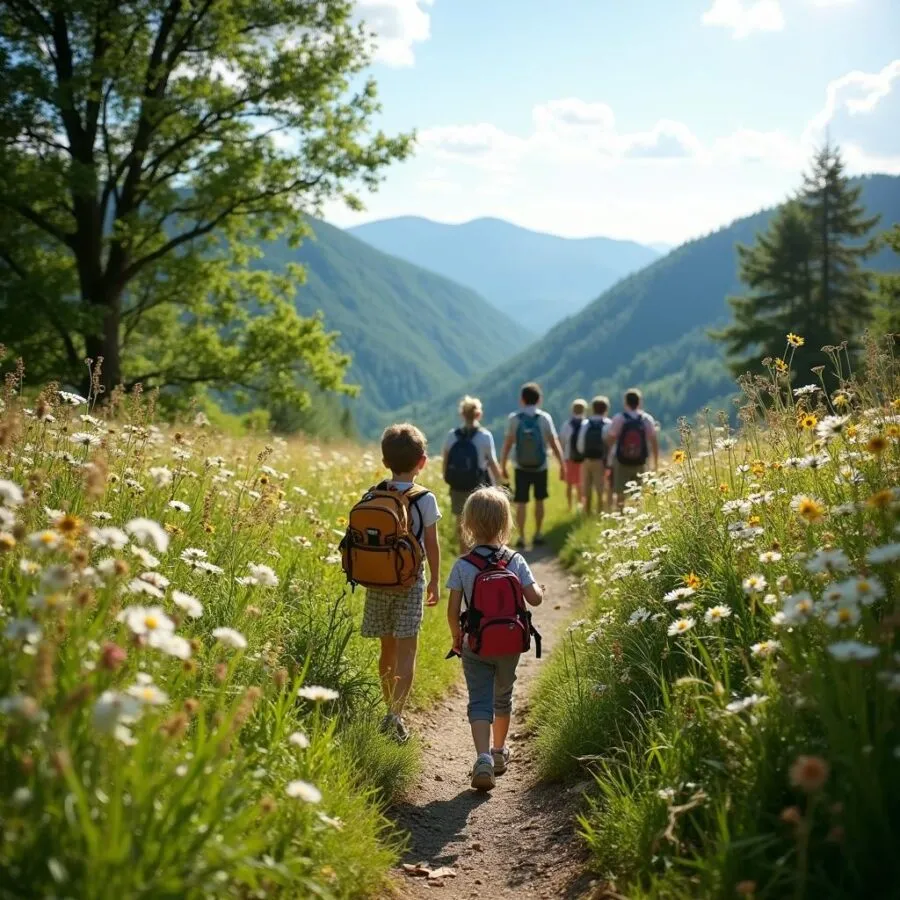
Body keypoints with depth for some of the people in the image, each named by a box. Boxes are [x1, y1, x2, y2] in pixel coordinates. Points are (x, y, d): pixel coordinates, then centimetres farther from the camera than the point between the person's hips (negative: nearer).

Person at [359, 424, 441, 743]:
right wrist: (435, 580, 6)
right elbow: (431, 544, -5)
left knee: (388, 648, 15)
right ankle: (396, 713, -17)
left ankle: (390, 709, 26)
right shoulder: (425, 499, -8)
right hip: (410, 581, -3)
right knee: (406, 650, -3)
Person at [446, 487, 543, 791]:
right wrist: (540, 589, 11)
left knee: (479, 702, 1)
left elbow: (453, 610, -10)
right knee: (502, 698, 22)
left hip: (475, 646, -2)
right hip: (509, 644, 2)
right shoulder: (515, 561, -8)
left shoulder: (462, 566, -11)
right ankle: (499, 752, 39)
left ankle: (483, 757, -20)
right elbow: (534, 598, -12)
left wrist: (456, 638, 7)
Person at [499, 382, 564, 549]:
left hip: (521, 468, -1)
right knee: (539, 501, 16)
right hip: (540, 467, 1)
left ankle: (521, 537, 2)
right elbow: (554, 443, -7)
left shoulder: (514, 418, -6)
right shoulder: (544, 418, -6)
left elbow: (508, 444, -4)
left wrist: (503, 466, 6)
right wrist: (562, 465, 0)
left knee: (521, 503, 4)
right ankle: (538, 534, 22)